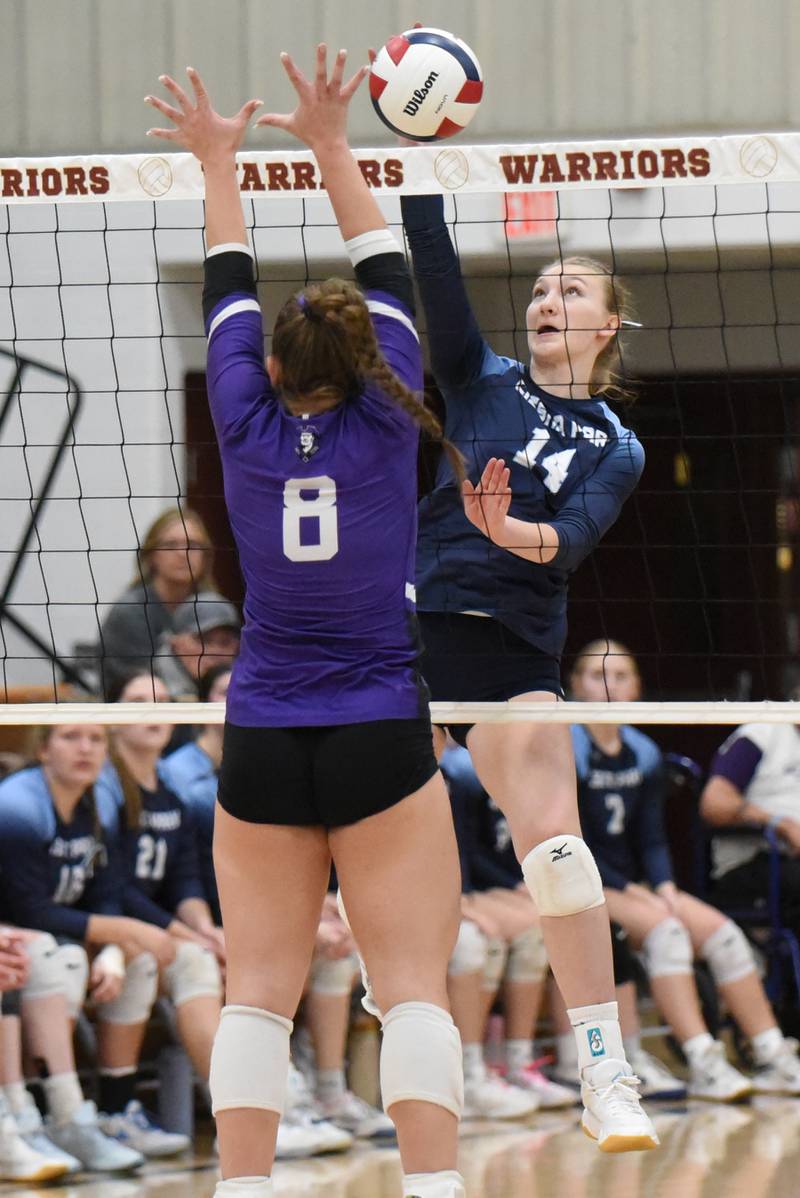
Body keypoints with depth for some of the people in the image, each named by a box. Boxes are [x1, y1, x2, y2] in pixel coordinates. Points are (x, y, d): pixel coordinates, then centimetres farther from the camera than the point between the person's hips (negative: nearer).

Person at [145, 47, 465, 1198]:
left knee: (259, 992, 2)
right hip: (384, 739, -1)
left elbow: (227, 292, 14)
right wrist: (331, 145, 17)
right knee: (414, 986, -4)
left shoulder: (249, 428, -1)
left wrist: (219, 162, 27)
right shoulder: (386, 422, -4)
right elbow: (387, 274, 8)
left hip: (263, 747, 1)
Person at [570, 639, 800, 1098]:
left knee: (721, 931, -12)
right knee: (664, 927, -31)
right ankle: (704, 1066, -38)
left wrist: (664, 887, -8)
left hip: (632, 887, 7)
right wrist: (631, 891, -18)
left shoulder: (644, 755, 12)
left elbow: (652, 838, 12)